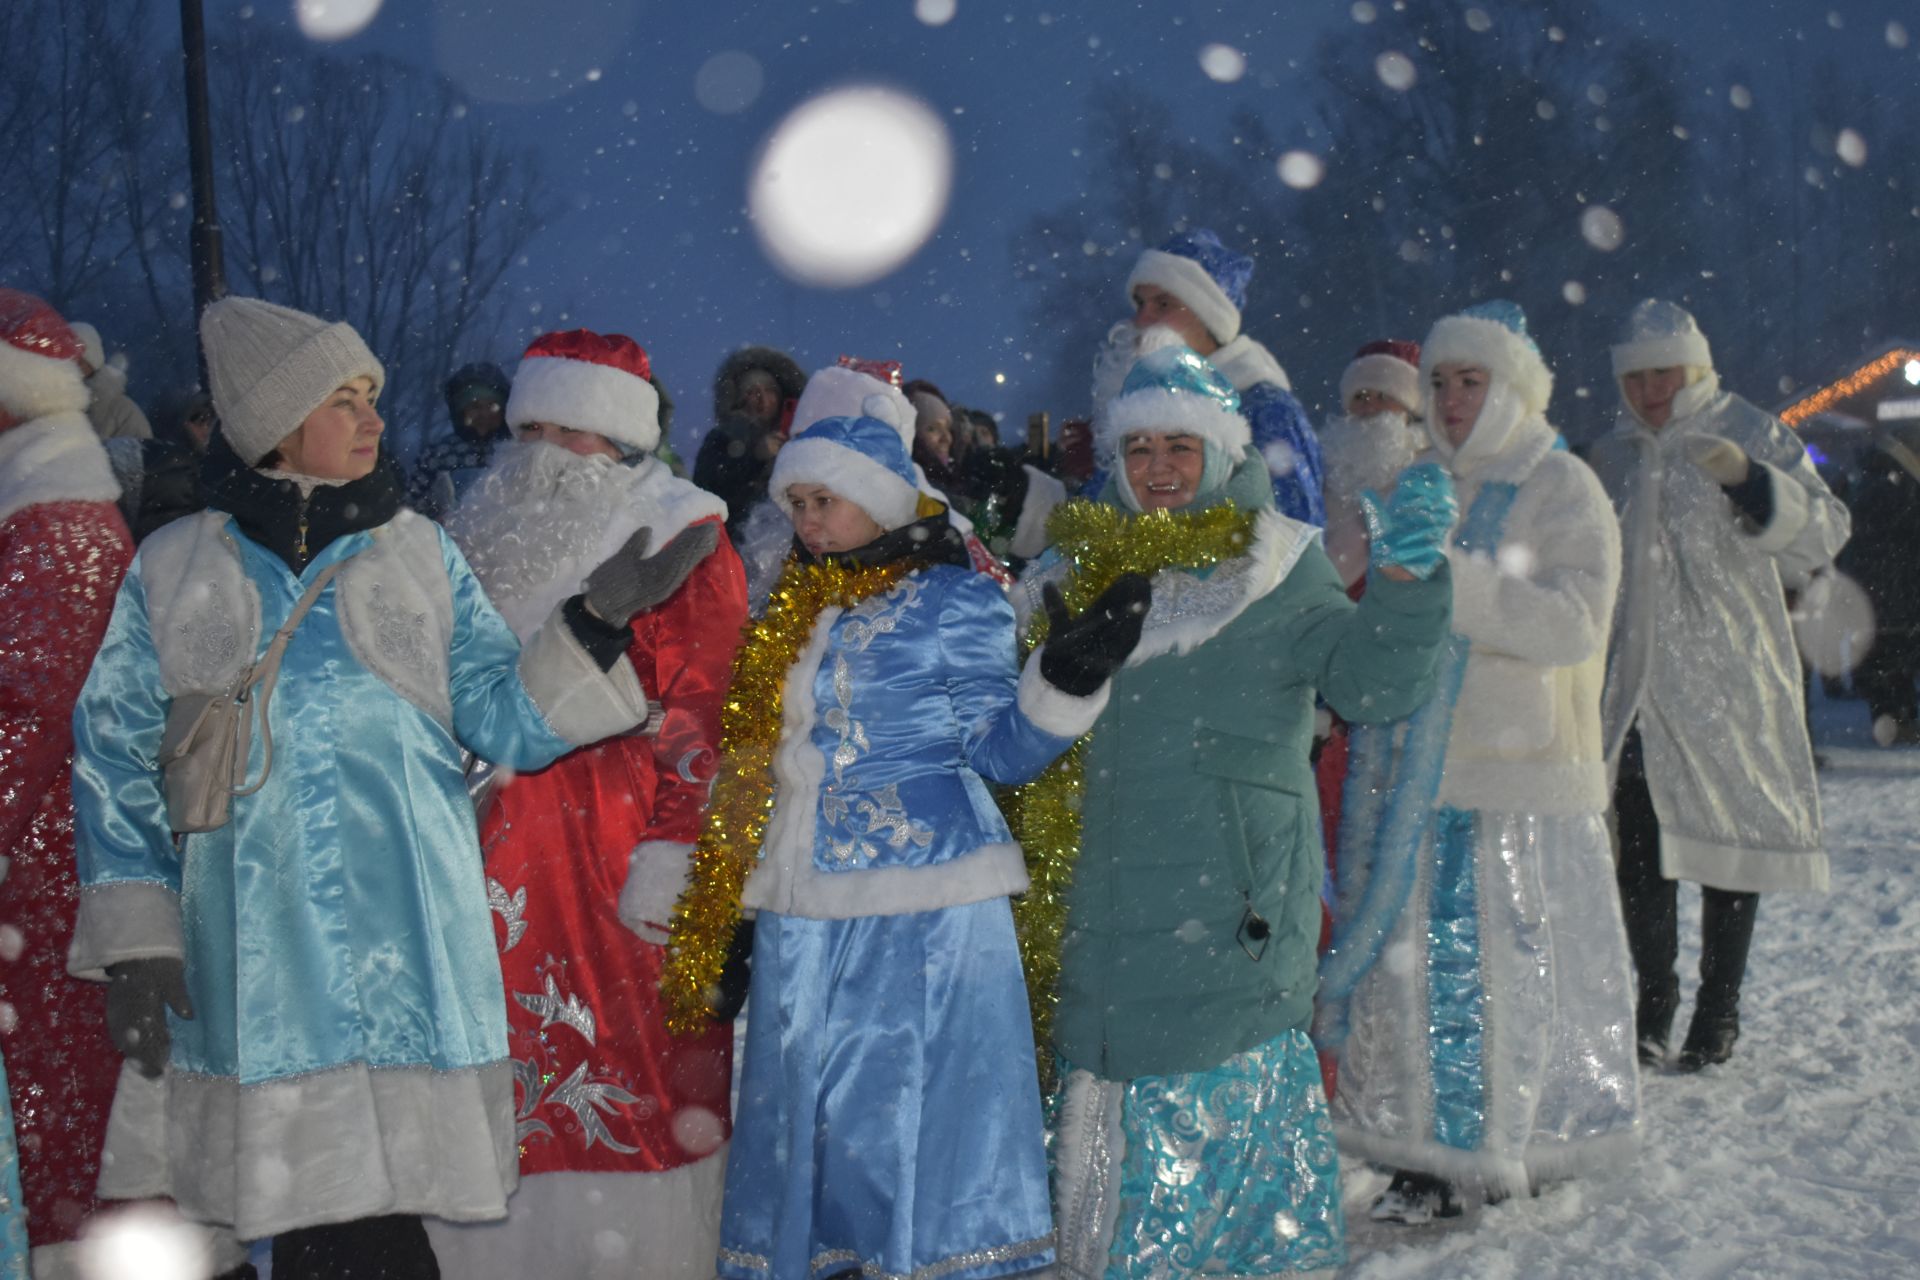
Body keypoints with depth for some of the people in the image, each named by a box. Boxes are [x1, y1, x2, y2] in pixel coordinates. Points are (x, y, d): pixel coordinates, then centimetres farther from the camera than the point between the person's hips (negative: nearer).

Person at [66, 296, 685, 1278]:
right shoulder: (173, 569, 7)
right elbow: (114, 761, 8)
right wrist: (132, 939, 1)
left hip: (402, 938, 0)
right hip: (251, 950, 0)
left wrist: (598, 618, -10)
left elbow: (509, 720, 4)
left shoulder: (420, 554, 8)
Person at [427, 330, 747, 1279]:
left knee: (636, 1085, -3)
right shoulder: (487, 540, 18)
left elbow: (699, 716, -9)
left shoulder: (678, 540, -3)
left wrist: (669, 857, -16)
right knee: (511, 1080, 7)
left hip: (618, 872, -6)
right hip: (499, 871, 6)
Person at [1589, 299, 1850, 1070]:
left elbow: (1821, 533, -16)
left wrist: (1749, 481, -30)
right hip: (1636, 686, 4)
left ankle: (1719, 1009, 14)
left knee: (1730, 837, 3)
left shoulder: (1752, 436, -1)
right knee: (1638, 853, 2)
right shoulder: (1611, 457, 14)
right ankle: (1652, 1006, 14)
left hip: (1726, 681, -4)